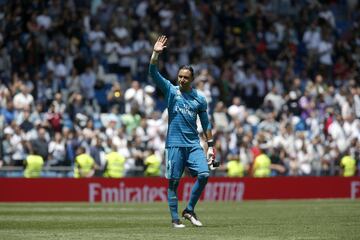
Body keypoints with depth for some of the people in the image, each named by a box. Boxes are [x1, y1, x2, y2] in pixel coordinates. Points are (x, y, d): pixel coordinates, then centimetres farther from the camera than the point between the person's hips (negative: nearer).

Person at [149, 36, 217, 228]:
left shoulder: (199, 99, 9)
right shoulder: (171, 91, 4)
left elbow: (206, 124, 14)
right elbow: (153, 73, -8)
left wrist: (211, 146, 8)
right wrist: (155, 53, -21)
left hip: (193, 144, 2)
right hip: (174, 144, -2)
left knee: (204, 174, -13)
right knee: (173, 182, -1)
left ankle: (189, 210, 1)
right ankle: (175, 218, 4)